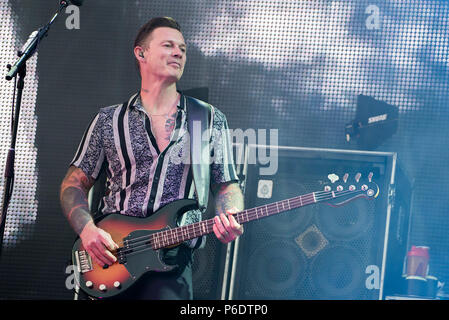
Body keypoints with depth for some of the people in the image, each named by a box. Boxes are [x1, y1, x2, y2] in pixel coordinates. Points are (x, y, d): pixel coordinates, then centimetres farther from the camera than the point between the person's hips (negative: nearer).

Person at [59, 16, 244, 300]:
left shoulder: (211, 121, 13)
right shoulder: (109, 120, 12)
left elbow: (226, 186, 15)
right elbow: (74, 184, 14)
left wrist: (231, 220, -7)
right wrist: (87, 229, -6)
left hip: (172, 262, -1)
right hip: (108, 254, 1)